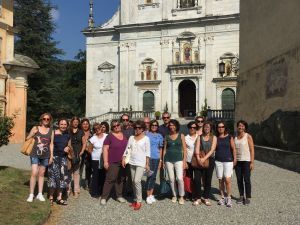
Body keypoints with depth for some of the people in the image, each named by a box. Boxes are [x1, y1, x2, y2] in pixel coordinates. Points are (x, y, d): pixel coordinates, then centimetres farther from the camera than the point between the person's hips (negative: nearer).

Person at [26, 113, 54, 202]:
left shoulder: (51, 131, 6)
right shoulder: (35, 128, 2)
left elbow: (51, 144, 7)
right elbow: (27, 139, 5)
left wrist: (51, 156, 3)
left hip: (45, 155, 2)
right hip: (35, 154, -2)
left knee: (41, 174, 10)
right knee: (34, 173, -10)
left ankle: (40, 194, 19)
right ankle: (31, 194, 0)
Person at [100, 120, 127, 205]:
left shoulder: (124, 135, 10)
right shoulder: (110, 136, -5)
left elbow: (128, 147, 19)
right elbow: (105, 149, -8)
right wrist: (105, 161, -14)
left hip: (123, 162, 5)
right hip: (113, 163, -5)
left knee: (120, 179, 11)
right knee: (110, 179, -5)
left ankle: (119, 196, 23)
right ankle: (104, 197, 3)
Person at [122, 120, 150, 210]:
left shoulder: (146, 138, -4)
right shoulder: (131, 138, 9)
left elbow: (147, 152, -5)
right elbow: (127, 149, 9)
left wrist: (147, 164, -9)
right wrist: (123, 159, 0)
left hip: (141, 163, -5)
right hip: (132, 162, 5)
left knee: (137, 181, -15)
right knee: (133, 182, 10)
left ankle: (139, 201, -3)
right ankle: (135, 200, 22)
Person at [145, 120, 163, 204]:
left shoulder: (159, 136, 12)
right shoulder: (146, 135, 3)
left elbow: (160, 149, 15)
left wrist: (160, 160, 11)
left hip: (156, 158, 4)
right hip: (148, 157, -3)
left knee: (154, 176, 8)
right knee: (149, 176, -8)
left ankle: (151, 195, 18)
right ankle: (148, 196, -1)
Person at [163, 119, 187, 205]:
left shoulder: (181, 135, 3)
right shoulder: (167, 137, 8)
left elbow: (184, 149, 2)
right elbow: (164, 149, 12)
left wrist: (184, 160, -4)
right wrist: (163, 160, 6)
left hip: (178, 159, -2)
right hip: (168, 160, 2)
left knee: (180, 178, -11)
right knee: (171, 179, 5)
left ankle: (181, 196, 6)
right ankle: (174, 195, 21)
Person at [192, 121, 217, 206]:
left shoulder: (213, 137, 5)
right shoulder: (200, 137, 10)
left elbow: (212, 150, -6)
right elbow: (197, 148, -1)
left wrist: (204, 158, -17)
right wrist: (198, 158, -18)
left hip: (209, 160, -1)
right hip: (199, 160, 1)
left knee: (207, 180, 6)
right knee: (197, 179, -5)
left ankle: (206, 198, 19)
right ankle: (198, 198, 7)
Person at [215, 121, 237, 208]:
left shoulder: (229, 137, 4)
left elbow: (233, 149, 4)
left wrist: (235, 159, -1)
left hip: (228, 160, -2)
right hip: (218, 161, 2)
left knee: (227, 180, -9)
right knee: (221, 180, 6)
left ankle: (229, 198, 5)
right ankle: (222, 197, 18)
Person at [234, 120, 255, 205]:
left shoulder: (248, 136, -4)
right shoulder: (235, 137, 9)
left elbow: (252, 150, -5)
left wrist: (252, 162, -10)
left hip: (246, 160, -4)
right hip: (237, 161, 4)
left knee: (246, 179, -2)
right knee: (239, 179, 7)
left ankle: (248, 197, 9)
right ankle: (241, 196, 19)